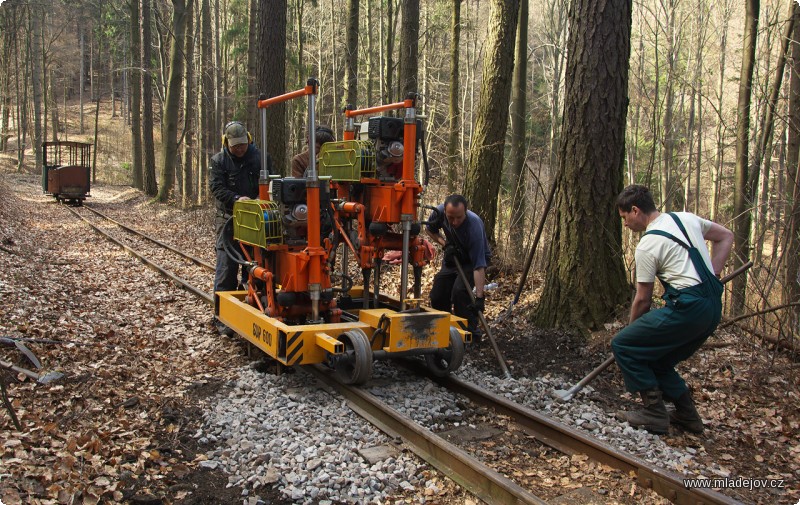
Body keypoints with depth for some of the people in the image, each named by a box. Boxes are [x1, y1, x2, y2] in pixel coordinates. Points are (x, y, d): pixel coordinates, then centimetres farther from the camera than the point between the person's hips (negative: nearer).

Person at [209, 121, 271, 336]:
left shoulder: (260, 157, 4)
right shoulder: (218, 161, -1)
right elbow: (217, 189, -12)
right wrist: (237, 199, -29)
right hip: (229, 221, -2)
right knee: (227, 268, -5)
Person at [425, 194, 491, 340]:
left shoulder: (474, 227, -38)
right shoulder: (439, 212, -24)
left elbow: (479, 266, -39)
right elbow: (429, 229, 1)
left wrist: (479, 297, -44)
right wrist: (445, 244, -16)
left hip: (474, 259, -5)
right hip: (452, 258, 5)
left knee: (460, 291, -27)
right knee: (437, 295, -1)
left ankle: (470, 333, -12)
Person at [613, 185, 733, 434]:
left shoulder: (648, 245, -8)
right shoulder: (686, 218, 13)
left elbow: (642, 300, -2)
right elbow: (725, 236, 25)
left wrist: (632, 327, 15)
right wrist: (711, 276, 17)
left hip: (688, 308, -9)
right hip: (713, 309, 9)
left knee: (623, 345, -1)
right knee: (657, 359, 22)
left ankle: (655, 415, 1)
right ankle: (688, 415, 22)